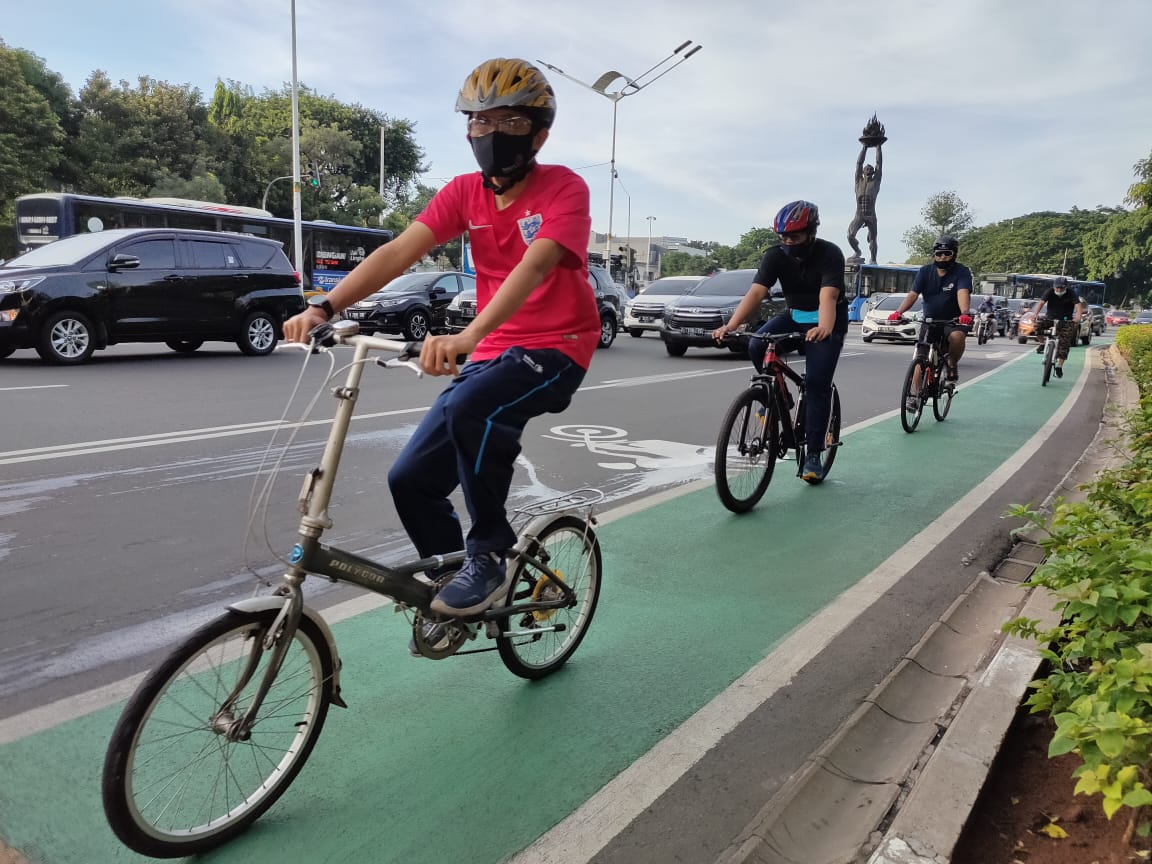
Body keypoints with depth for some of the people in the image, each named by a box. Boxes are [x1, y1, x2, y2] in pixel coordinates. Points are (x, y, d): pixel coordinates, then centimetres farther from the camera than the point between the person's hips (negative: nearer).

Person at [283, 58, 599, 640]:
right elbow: (399, 252, -9)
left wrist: (467, 336, -46)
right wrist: (324, 307, -24)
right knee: (410, 480, -4)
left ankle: (490, 554, -15)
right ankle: (452, 582, 21)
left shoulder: (564, 189, -12)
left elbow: (533, 266, -30)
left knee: (471, 409, -36)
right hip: (492, 351, 6)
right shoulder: (465, 192, 3)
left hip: (556, 348, -6)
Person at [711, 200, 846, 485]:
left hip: (827, 323, -4)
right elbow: (756, 292, -28)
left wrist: (824, 329, -59)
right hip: (794, 315, 4)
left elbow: (828, 296, -38)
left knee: (817, 383, -15)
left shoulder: (830, 254, -23)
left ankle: (814, 454, -5)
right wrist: (731, 325, -44)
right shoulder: (776, 255, -15)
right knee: (757, 346, -24)